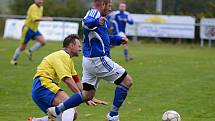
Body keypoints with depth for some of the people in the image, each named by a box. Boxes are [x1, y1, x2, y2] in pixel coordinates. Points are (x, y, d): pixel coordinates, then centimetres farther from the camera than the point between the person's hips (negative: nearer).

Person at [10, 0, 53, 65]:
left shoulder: (41, 8, 7)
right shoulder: (33, 7, -20)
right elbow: (34, 18, -34)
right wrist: (46, 18, -36)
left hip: (35, 29, 8)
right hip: (27, 29, -7)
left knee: (42, 41, -13)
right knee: (23, 47, 1)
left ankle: (30, 51, 4)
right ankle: (13, 59, 19)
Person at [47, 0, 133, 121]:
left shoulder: (96, 15, 19)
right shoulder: (94, 12, -12)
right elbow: (86, 23, -37)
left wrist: (118, 39, 28)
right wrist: (96, 22, -57)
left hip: (89, 60, 10)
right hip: (98, 60, -10)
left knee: (88, 94, 15)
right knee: (127, 81, -3)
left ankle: (56, 110, 11)